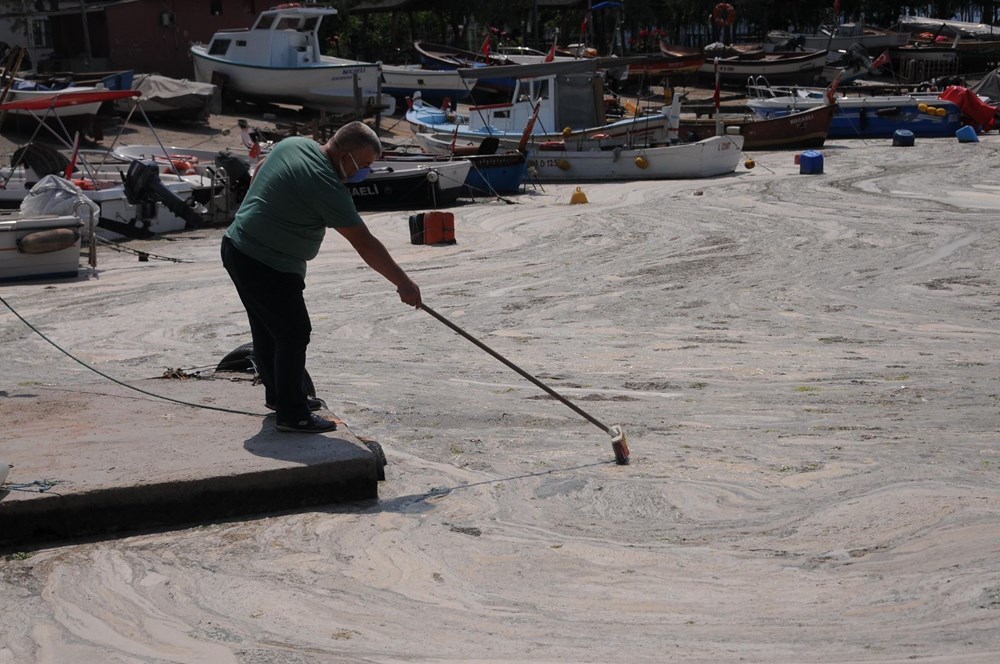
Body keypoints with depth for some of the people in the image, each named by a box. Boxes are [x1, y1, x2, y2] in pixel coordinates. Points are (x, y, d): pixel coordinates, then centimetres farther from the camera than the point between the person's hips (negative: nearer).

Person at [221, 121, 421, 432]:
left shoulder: (294, 143, 2)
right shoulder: (327, 185, -24)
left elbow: (259, 172, 21)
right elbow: (364, 243, -22)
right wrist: (403, 283, -16)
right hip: (269, 267, -10)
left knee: (267, 328, 21)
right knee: (294, 333, -3)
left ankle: (278, 395, 36)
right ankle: (291, 414, 4)